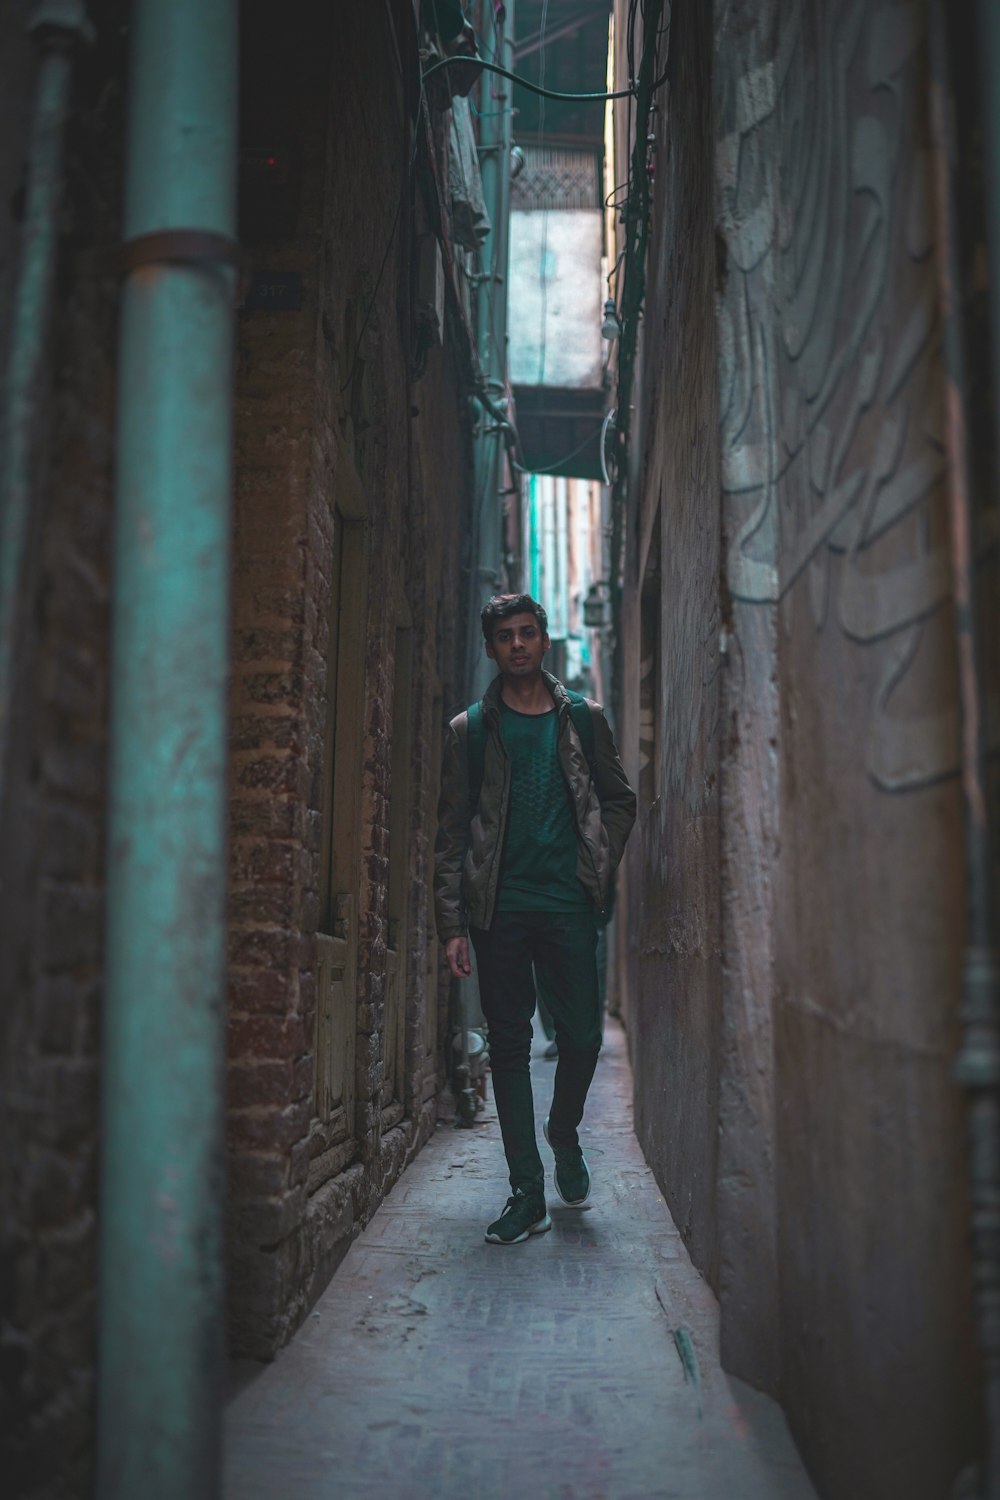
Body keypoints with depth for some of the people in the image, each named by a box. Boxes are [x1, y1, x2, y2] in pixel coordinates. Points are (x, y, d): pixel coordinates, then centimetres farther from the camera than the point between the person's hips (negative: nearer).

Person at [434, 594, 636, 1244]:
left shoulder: (585, 718, 8)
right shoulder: (471, 730, 5)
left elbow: (621, 800, 15)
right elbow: (452, 831, 3)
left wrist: (599, 867, 0)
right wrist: (453, 924, -3)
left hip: (568, 904, 1)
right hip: (500, 908, 0)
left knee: (582, 1036, 0)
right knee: (509, 1045, 2)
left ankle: (565, 1134, 31)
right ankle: (528, 1194, 10)